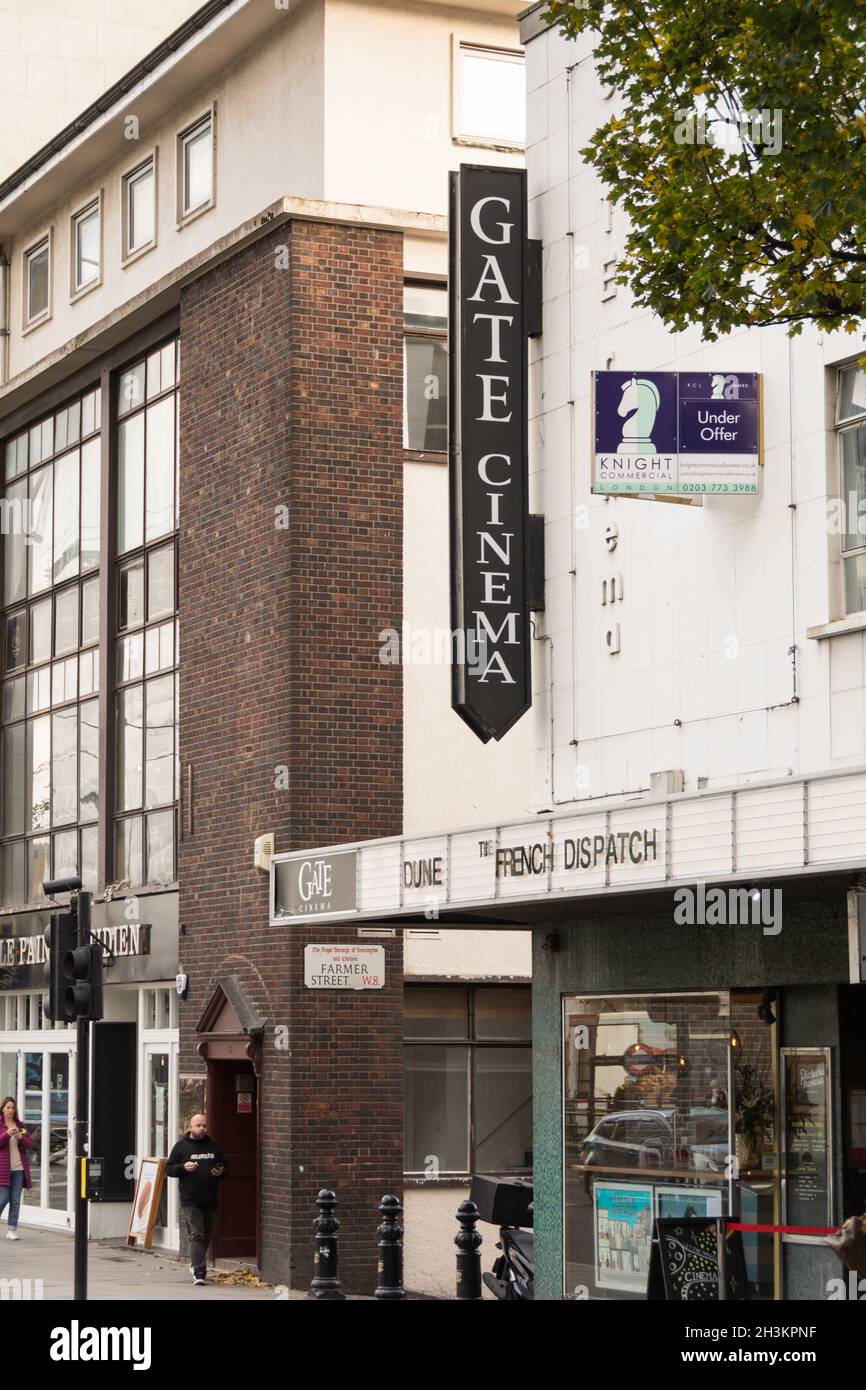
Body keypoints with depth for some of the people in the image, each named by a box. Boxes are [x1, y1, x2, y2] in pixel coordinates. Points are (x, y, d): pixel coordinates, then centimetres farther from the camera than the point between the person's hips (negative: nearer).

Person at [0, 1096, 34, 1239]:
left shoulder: (20, 1125, 12)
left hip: (19, 1168, 4)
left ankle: (12, 1230, 4)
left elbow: (30, 1144, 9)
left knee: (16, 1201, 1)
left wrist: (20, 1137, -9)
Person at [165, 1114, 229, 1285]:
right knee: (196, 1236, -13)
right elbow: (169, 1169, 3)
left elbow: (226, 1166, 20)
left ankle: (196, 1265, 32)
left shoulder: (213, 1146, 13)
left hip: (210, 1200, 4)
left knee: (207, 1236, 13)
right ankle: (199, 1272, -18)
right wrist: (183, 1167, -16)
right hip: (190, 1201, -4)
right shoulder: (181, 1146, 2)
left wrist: (221, 1172, -3)